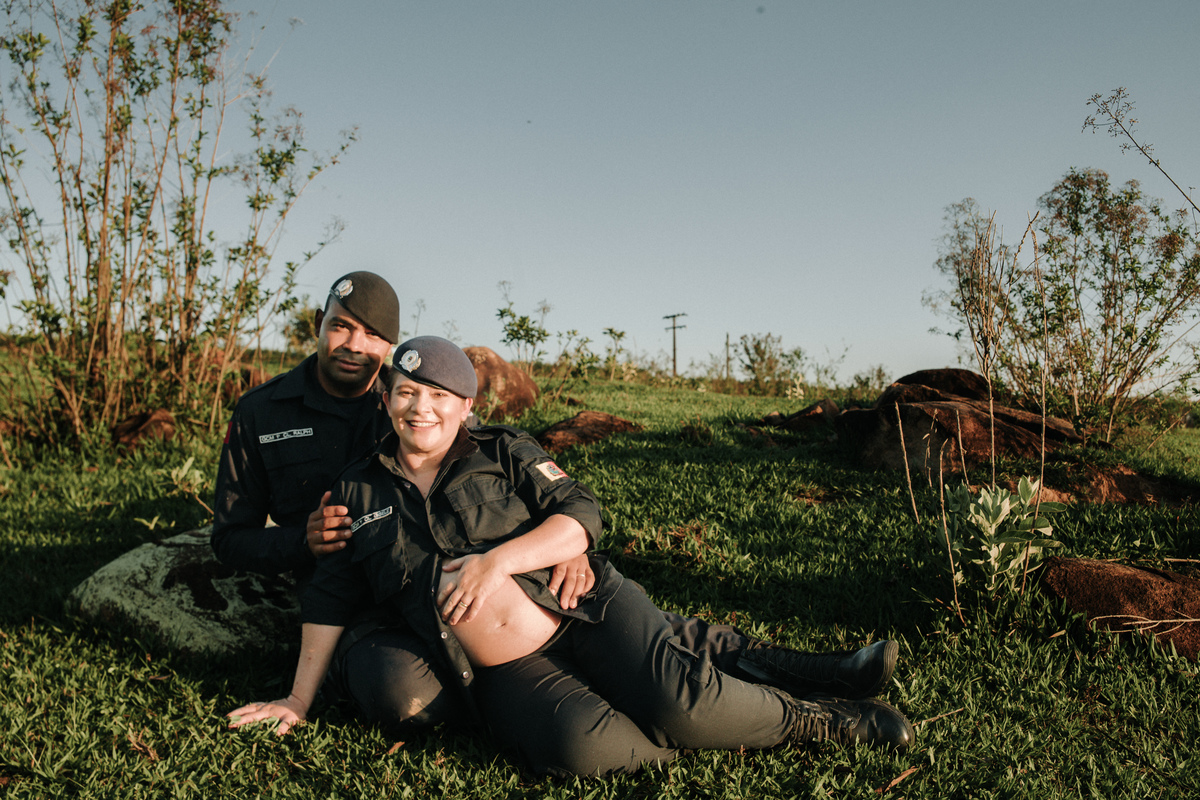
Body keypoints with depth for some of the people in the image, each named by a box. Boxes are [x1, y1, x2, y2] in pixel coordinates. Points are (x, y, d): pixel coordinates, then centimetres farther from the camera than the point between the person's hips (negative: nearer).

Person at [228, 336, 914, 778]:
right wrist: (300, 701, 15)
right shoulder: (358, 493, 11)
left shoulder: (503, 451, 5)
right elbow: (331, 598, 15)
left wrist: (497, 559, -19)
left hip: (585, 609, -1)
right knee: (582, 746, -32)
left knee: (679, 702, -29)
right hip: (505, 676, 1)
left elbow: (580, 515, -4)